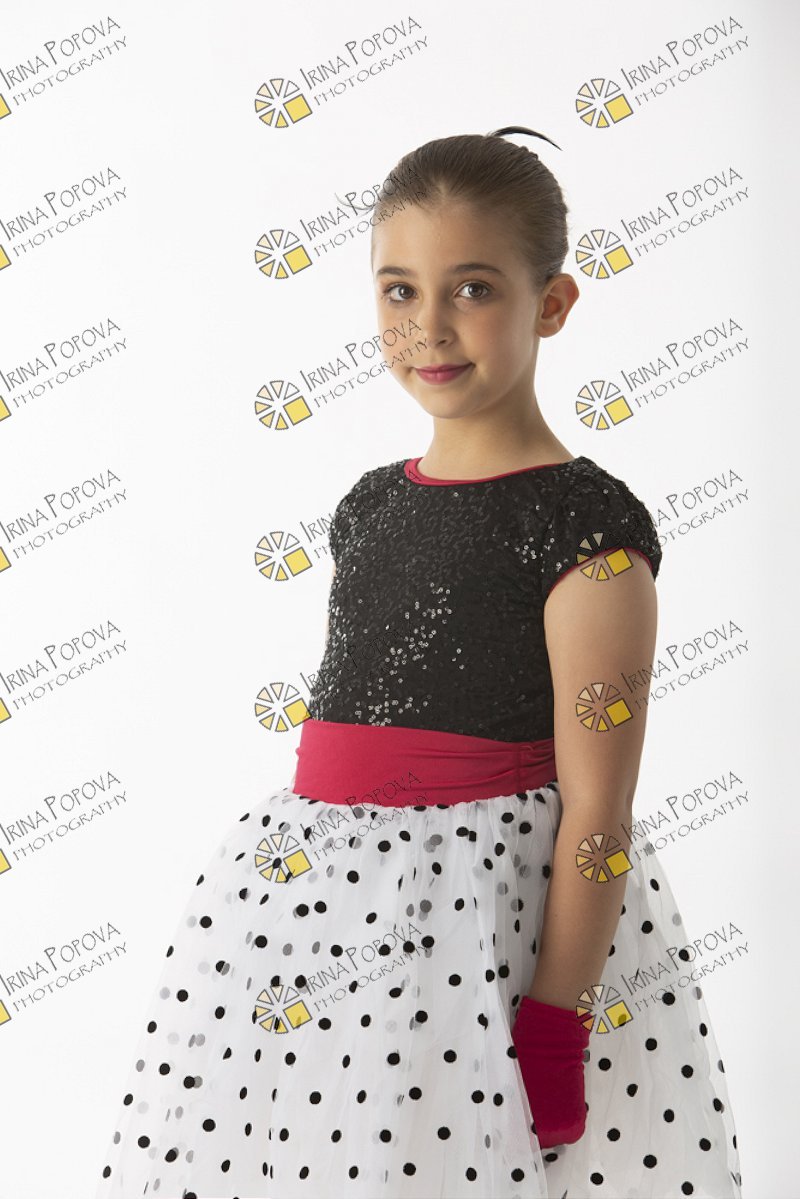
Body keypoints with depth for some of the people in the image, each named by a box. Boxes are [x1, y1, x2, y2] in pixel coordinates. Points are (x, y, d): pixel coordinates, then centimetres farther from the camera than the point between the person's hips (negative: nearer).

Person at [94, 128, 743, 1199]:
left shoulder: (586, 529, -12)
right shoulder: (372, 506, 9)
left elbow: (594, 818, -14)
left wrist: (551, 1033, -14)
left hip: (489, 913, -6)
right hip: (317, 896, 7)